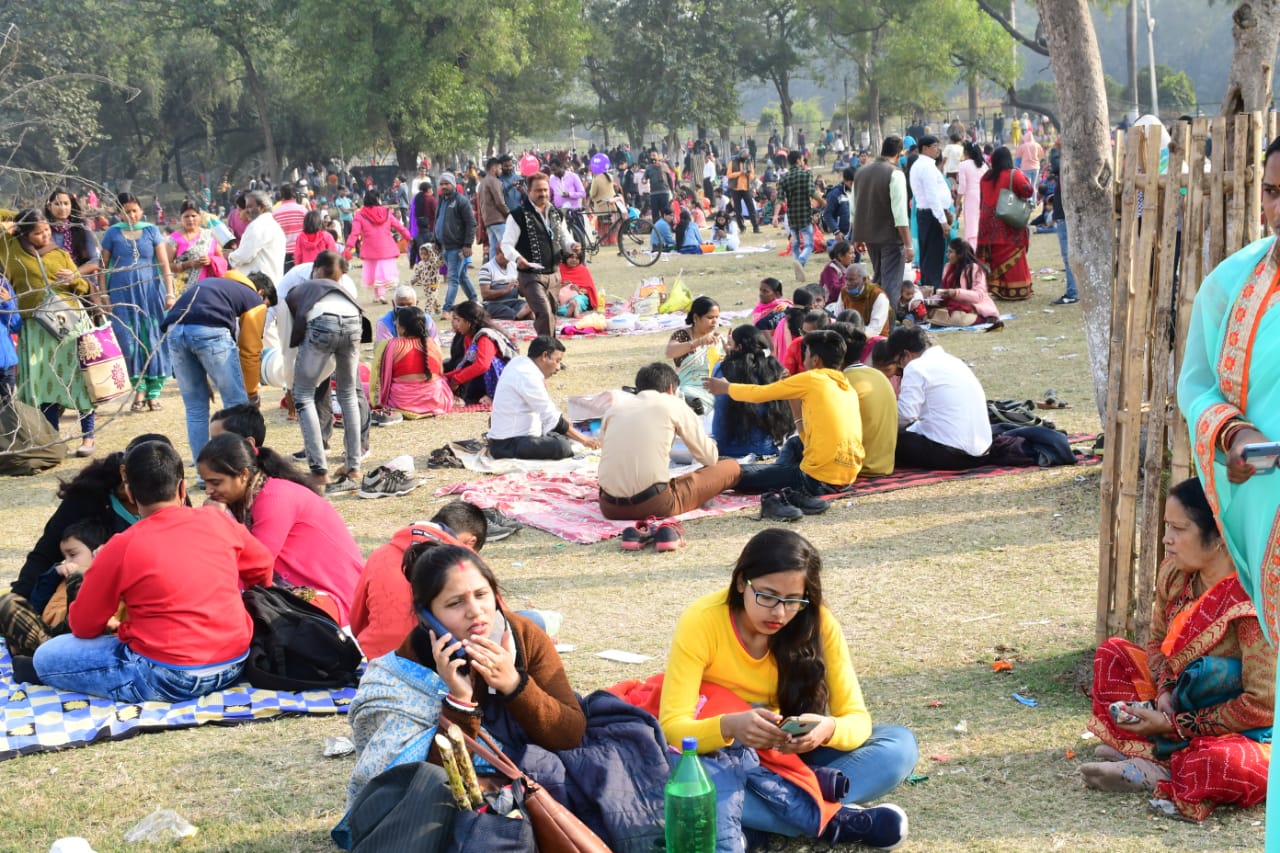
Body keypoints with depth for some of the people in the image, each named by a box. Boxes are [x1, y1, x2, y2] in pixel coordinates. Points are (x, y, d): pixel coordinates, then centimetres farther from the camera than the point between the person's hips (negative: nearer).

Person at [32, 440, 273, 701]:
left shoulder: (121, 548, -9)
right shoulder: (218, 520, 1)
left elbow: (83, 626, 1)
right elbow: (262, 569, 18)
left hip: (170, 680, -5)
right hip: (234, 666, 5)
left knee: (46, 658, 4)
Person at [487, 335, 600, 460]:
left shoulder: (518, 362, 10)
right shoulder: (528, 376, -21)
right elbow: (551, 417, -21)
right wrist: (583, 439, -17)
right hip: (507, 445, -11)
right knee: (561, 446, -28)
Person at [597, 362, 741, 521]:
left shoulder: (616, 405, 16)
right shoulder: (673, 404, 6)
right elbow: (710, 458, 11)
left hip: (609, 507, 4)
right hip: (655, 505, -4)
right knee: (731, 467, 12)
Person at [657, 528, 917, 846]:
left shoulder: (818, 623, -14)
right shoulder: (701, 622, -21)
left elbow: (857, 720, -15)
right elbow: (671, 728, -25)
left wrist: (829, 730, -39)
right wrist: (729, 726, -46)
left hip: (793, 754, 2)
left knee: (900, 745, -20)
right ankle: (831, 819, -33)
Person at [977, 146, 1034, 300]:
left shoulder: (985, 177, 6)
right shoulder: (1014, 175, -8)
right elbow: (1027, 191, -15)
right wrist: (1027, 184, 4)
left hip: (988, 222, 4)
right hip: (1009, 225, -4)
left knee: (995, 257, 8)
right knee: (1013, 258, 1)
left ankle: (997, 289, 9)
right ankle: (1017, 291, 2)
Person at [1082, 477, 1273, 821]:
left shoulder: (1253, 602, -28)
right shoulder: (1174, 574, -7)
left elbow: (1261, 705, -26)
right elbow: (1159, 641, 11)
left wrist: (1173, 725, -20)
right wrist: (1164, 690, -13)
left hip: (1246, 731, -8)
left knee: (1229, 765, -42)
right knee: (1113, 653, 2)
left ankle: (1150, 772, -10)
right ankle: (1157, 759, -16)